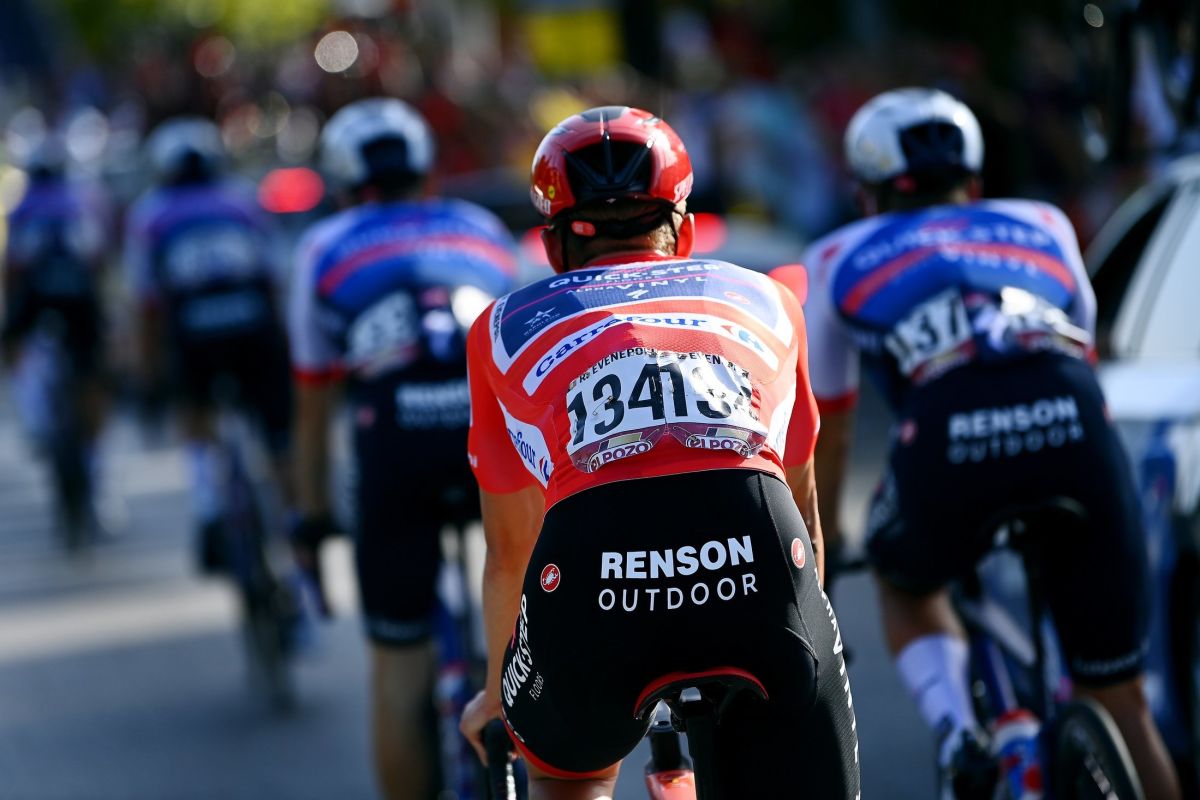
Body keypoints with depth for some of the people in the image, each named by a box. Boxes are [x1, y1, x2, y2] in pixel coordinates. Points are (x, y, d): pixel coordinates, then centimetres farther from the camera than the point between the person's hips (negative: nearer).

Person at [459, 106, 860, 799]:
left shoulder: (509, 325, 30)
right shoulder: (763, 298, 33)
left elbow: (508, 550, 39)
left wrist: (497, 693, 56)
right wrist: (803, 646, 59)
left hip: (592, 566, 0)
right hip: (760, 555, 0)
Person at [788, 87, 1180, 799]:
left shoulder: (840, 259, 32)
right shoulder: (1043, 226, 36)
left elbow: (826, 431, 41)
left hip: (948, 443, -1)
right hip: (1074, 424, 1)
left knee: (908, 589, 32)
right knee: (1119, 701, 16)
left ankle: (958, 737, 7)